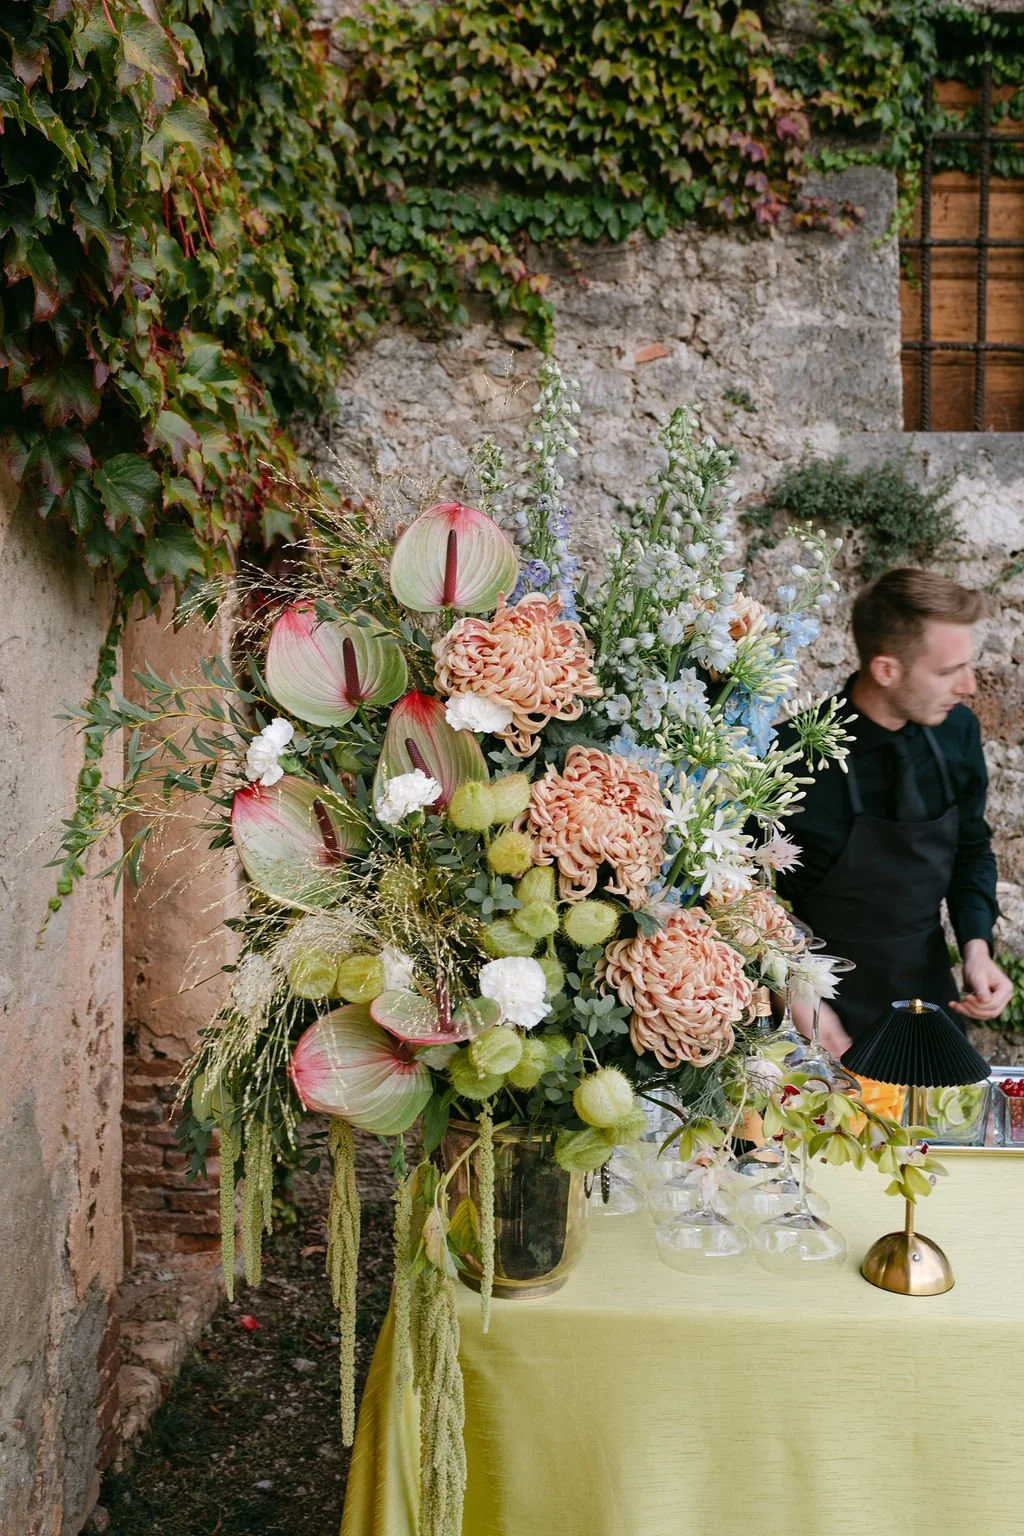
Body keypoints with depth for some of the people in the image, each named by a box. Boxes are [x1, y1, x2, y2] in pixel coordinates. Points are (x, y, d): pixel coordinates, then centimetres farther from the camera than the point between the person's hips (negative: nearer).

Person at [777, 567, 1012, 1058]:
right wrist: (799, 1002, -18)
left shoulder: (957, 729, -9)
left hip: (928, 981, 5)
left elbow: (972, 846, 6)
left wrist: (976, 946, -7)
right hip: (831, 1003, -5)